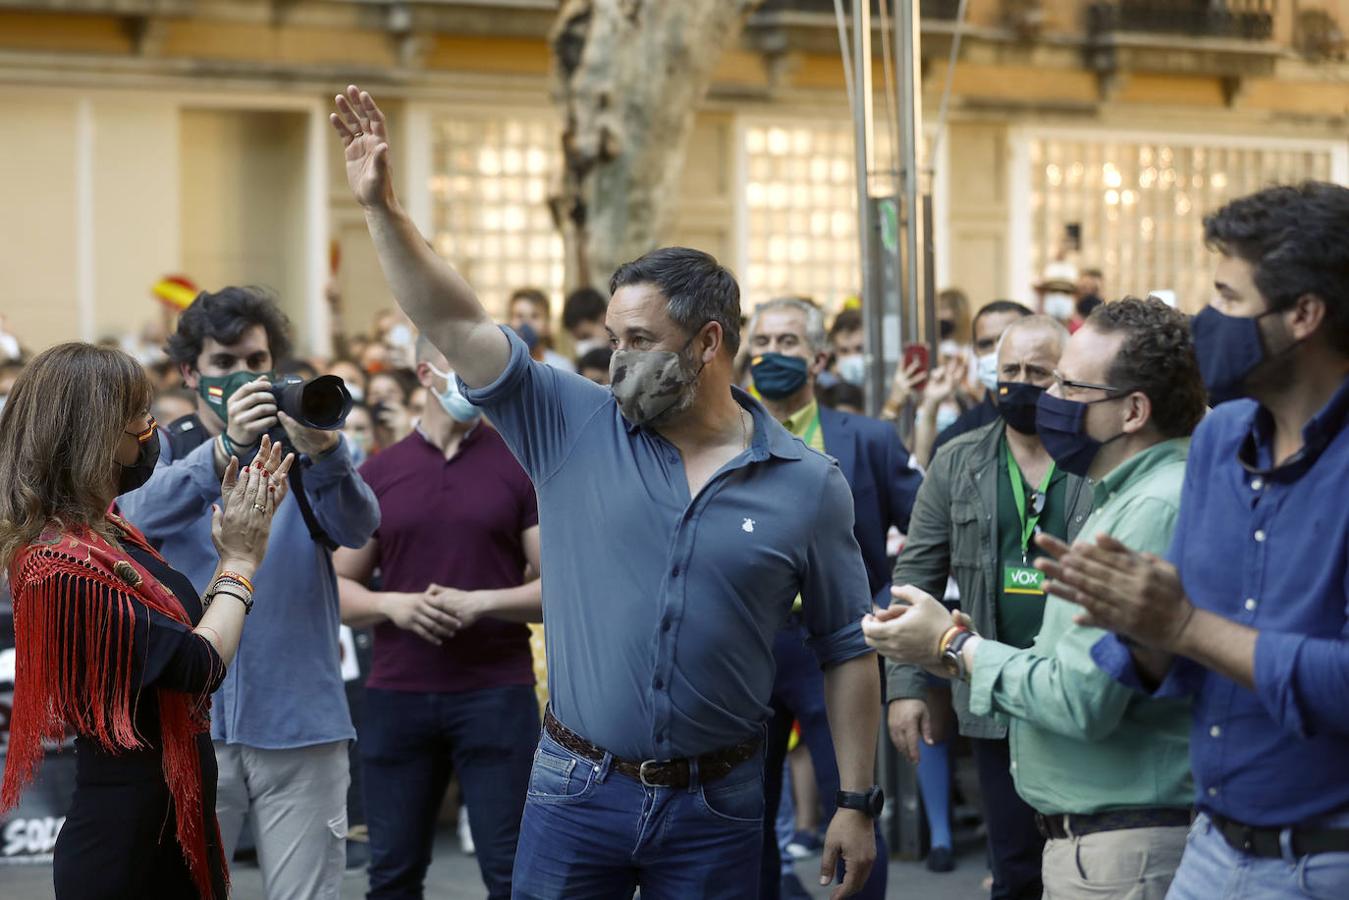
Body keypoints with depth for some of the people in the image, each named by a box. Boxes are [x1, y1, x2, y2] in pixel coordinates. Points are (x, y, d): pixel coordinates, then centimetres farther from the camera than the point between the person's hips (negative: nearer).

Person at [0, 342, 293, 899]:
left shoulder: (107, 534, 8)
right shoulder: (62, 562, -21)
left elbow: (193, 626, 13)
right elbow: (201, 664, -21)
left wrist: (236, 537, 6)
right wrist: (240, 561, -7)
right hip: (129, 837, -9)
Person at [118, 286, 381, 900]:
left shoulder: (308, 446, 8)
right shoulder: (163, 452, 7)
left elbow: (356, 527, -11)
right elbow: (142, 515, -15)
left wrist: (323, 451, -33)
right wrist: (225, 448, -32)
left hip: (300, 724, 0)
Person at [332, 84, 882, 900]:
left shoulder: (808, 486, -1)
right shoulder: (575, 429, 0)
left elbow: (847, 649, 3)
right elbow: (456, 324, -5)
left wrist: (858, 803, 0)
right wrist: (383, 208, -15)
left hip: (717, 808, -1)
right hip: (577, 793, 1)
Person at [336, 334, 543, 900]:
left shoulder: (521, 466, 1)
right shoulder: (378, 473, 8)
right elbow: (337, 588, 11)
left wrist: (483, 603, -16)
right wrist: (391, 604, -9)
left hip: (497, 692, -2)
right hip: (396, 694, 2)